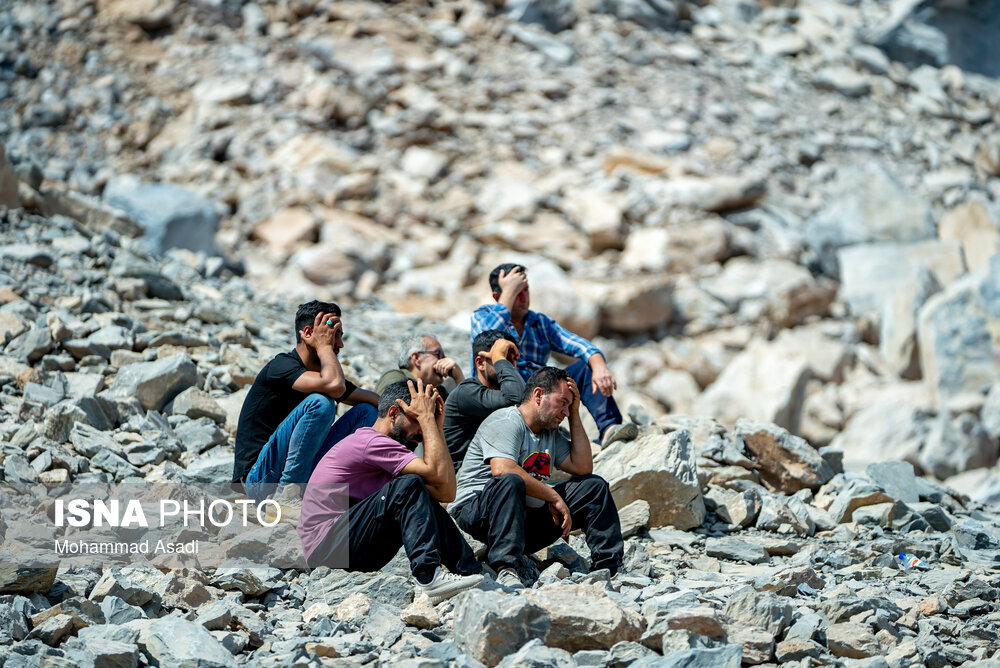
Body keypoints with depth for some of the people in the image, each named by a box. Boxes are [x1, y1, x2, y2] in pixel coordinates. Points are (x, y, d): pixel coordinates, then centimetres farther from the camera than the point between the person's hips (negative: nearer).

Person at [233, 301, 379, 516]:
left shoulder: (323, 374, 12)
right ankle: (285, 498, -23)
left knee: (366, 411, 4)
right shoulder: (282, 365, -14)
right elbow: (335, 386, -31)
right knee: (320, 403, -27)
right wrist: (324, 346, -14)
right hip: (259, 480, -8)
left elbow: (374, 400, 14)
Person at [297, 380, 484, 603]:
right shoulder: (371, 441, -11)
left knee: (425, 503, 8)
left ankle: (468, 569, -6)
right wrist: (426, 418, -10)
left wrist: (436, 425, 10)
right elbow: (439, 473, -20)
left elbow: (446, 492, 10)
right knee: (408, 487, -20)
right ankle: (428, 576, -32)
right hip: (327, 547, -10)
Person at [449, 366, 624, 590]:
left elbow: (582, 468, 9)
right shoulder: (506, 422, -11)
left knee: (594, 486, 5)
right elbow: (502, 470, -29)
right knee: (511, 482, -41)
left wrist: (575, 415, 7)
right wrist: (554, 497, -23)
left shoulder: (551, 433, 18)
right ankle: (505, 571, -49)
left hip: (527, 517, 9)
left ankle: (609, 569, -1)